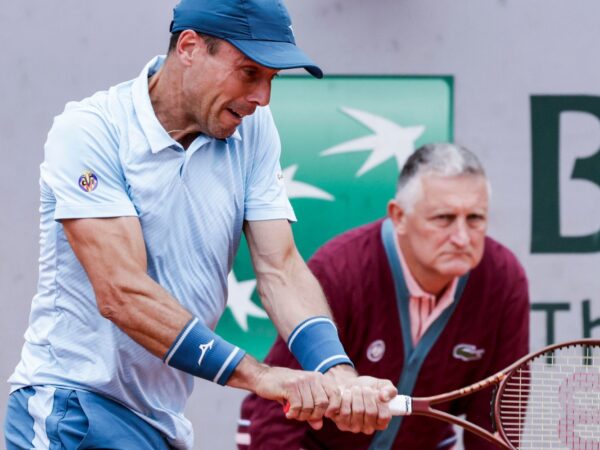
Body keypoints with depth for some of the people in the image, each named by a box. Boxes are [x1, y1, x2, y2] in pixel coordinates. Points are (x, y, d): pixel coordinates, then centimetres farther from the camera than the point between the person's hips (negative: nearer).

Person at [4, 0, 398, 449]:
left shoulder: (252, 128, 3)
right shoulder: (89, 131, -14)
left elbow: (280, 268, -4)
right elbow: (121, 293, -23)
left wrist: (337, 373, -22)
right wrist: (257, 375, -29)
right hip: (73, 407, -6)